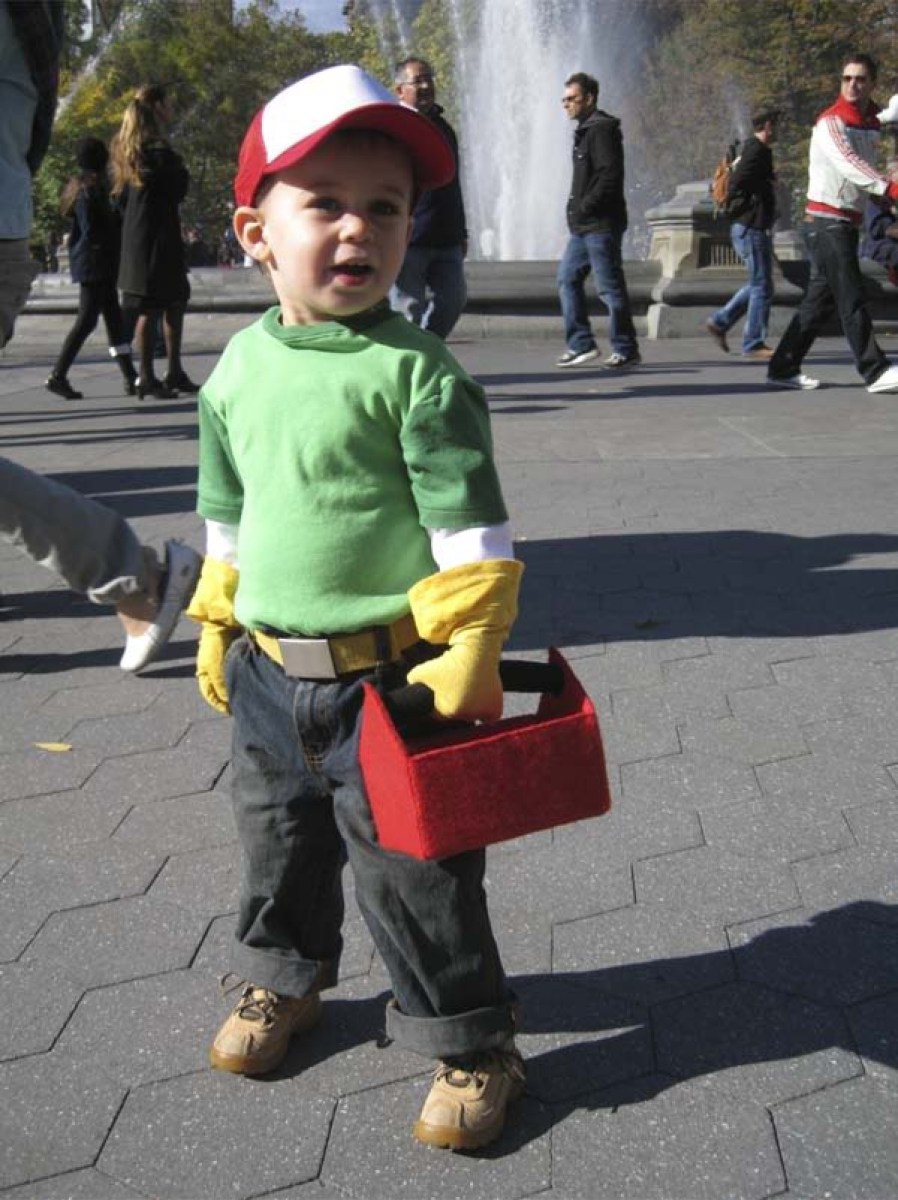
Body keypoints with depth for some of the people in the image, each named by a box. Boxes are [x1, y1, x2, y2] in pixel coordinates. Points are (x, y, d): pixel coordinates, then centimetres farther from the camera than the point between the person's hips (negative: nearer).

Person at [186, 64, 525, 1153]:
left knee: (411, 868, 3)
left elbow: (473, 527, -14)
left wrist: (471, 649, -19)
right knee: (278, 839, 24)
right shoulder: (239, 367, 4)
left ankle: (467, 1042, 23)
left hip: (388, 675, -6)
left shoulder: (415, 372, -13)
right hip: (269, 672, 6)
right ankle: (282, 977, 49)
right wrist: (216, 625, 18)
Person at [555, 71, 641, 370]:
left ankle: (625, 350, 0)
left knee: (610, 286, -6)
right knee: (568, 278, 11)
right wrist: (577, 210, 13)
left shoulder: (602, 130, -11)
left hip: (601, 224, -10)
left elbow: (610, 175, -21)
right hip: (583, 225, 10)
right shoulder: (585, 130, 19)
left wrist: (584, 207, -19)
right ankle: (581, 344, 16)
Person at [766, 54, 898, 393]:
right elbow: (847, 162, -28)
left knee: (820, 301, 9)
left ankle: (783, 369, 14)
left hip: (849, 222, 9)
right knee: (852, 299, -11)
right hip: (827, 221, -9)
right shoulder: (831, 122, -12)